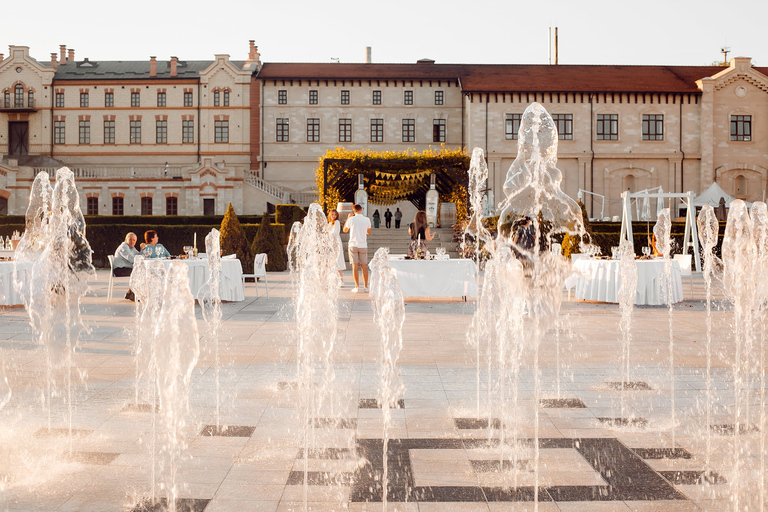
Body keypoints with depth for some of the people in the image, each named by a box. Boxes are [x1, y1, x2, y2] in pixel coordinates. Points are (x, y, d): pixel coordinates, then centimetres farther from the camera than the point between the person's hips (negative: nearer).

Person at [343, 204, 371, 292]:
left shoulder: (351, 219, -4)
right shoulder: (367, 220, 0)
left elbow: (345, 230, 12)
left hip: (353, 245, -1)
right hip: (363, 245, 1)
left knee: (355, 266, -1)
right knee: (364, 266, 7)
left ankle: (357, 287, -4)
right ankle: (365, 286, 9)